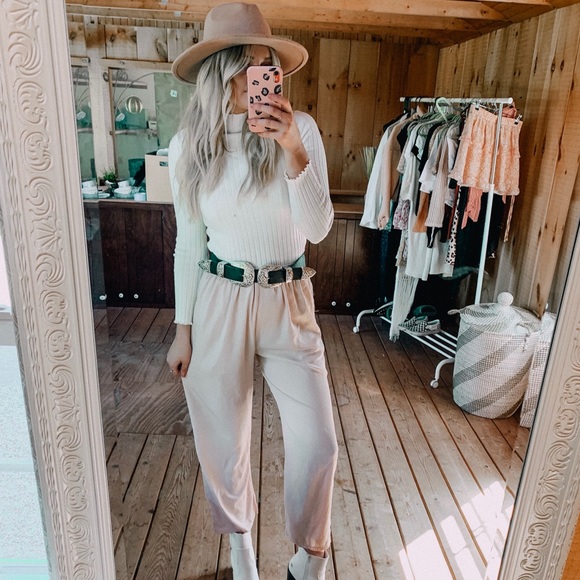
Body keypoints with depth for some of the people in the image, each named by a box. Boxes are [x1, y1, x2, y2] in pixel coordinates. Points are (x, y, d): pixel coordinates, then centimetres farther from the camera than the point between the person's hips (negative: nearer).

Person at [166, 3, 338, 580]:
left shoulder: (300, 129, -5)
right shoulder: (188, 144, -2)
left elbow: (318, 228, -11)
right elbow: (188, 241, 3)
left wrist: (293, 151, -25)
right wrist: (183, 327, 4)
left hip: (287, 300, 0)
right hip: (219, 300, 1)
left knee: (317, 442, 2)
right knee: (224, 436, 14)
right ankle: (238, 533, 45)